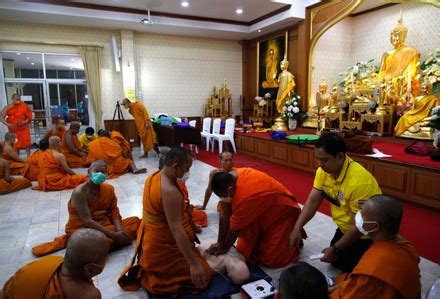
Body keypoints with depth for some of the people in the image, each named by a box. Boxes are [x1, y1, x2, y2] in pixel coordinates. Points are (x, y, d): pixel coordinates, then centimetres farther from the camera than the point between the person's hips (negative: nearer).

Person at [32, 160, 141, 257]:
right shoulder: (79, 192, -20)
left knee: (135, 221, -6)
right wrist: (114, 235, -27)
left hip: (103, 225, 6)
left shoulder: (109, 189, 0)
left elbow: (114, 212, 1)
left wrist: (119, 230, -19)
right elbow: (88, 222, -25)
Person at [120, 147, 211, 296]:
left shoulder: (154, 176, -3)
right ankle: (151, 278, 0)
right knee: (202, 275, -2)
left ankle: (147, 267, 20)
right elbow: (176, 230, -34)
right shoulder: (170, 191, -32)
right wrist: (194, 264, -31)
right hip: (162, 245, -10)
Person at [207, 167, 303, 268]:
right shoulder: (230, 178, -18)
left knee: (270, 260, -6)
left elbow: (235, 228, -25)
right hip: (264, 212, 7)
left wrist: (224, 248, -10)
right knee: (244, 251, 6)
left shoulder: (245, 197, -40)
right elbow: (225, 214, -13)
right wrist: (220, 243, -11)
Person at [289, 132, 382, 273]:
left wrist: (335, 249, -19)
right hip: (346, 228, 7)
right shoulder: (324, 170, -13)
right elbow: (313, 201, -8)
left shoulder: (359, 181, -36)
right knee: (335, 261, 16)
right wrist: (297, 228, -19)